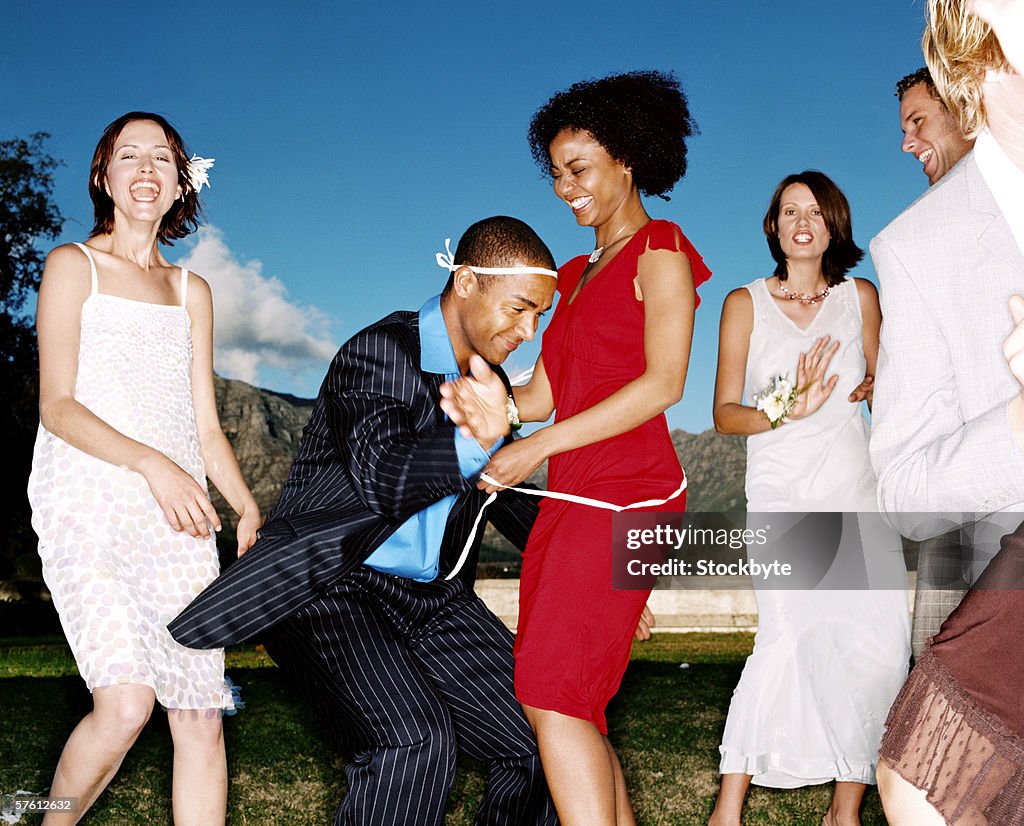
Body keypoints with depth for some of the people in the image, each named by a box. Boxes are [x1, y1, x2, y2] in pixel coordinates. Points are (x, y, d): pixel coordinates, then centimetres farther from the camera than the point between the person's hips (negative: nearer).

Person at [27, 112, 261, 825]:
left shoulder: (192, 291, 19)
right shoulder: (74, 266, 7)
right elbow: (57, 405, -4)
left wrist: (249, 508, 0)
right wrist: (151, 464, -20)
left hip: (178, 519, 4)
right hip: (90, 505, -4)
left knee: (201, 717, -5)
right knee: (126, 701, -20)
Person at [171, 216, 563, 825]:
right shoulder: (381, 350, -14)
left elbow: (507, 496, 24)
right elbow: (378, 471, -30)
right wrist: (477, 443, -48)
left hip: (431, 598, 8)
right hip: (335, 586, -7)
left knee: (545, 739, 0)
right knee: (417, 741, -29)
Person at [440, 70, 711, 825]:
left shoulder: (660, 251, 1)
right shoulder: (579, 276, 24)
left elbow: (664, 383, -11)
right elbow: (543, 395, 16)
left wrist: (539, 447, -14)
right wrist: (487, 401, -6)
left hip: (625, 494, -8)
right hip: (569, 501, 8)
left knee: (552, 693, -16)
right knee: (573, 707, 5)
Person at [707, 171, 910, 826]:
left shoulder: (861, 297, 11)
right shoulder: (745, 304, 4)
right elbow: (724, 414, 0)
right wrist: (788, 411, -16)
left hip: (857, 488, 3)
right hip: (782, 493, -3)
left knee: (880, 643, -8)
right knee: (792, 635, -19)